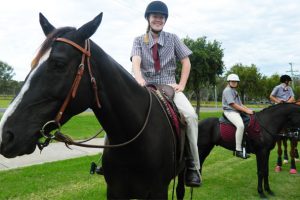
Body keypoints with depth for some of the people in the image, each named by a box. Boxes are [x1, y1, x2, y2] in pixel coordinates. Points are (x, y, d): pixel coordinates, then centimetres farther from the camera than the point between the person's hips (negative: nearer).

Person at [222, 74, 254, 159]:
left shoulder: (234, 91, 22)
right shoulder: (227, 90, -8)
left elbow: (240, 104, 20)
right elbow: (233, 104, -17)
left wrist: (248, 109, 4)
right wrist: (246, 110, -16)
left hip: (237, 112, 10)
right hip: (230, 112, -10)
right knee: (240, 125, -31)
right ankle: (238, 150, -29)